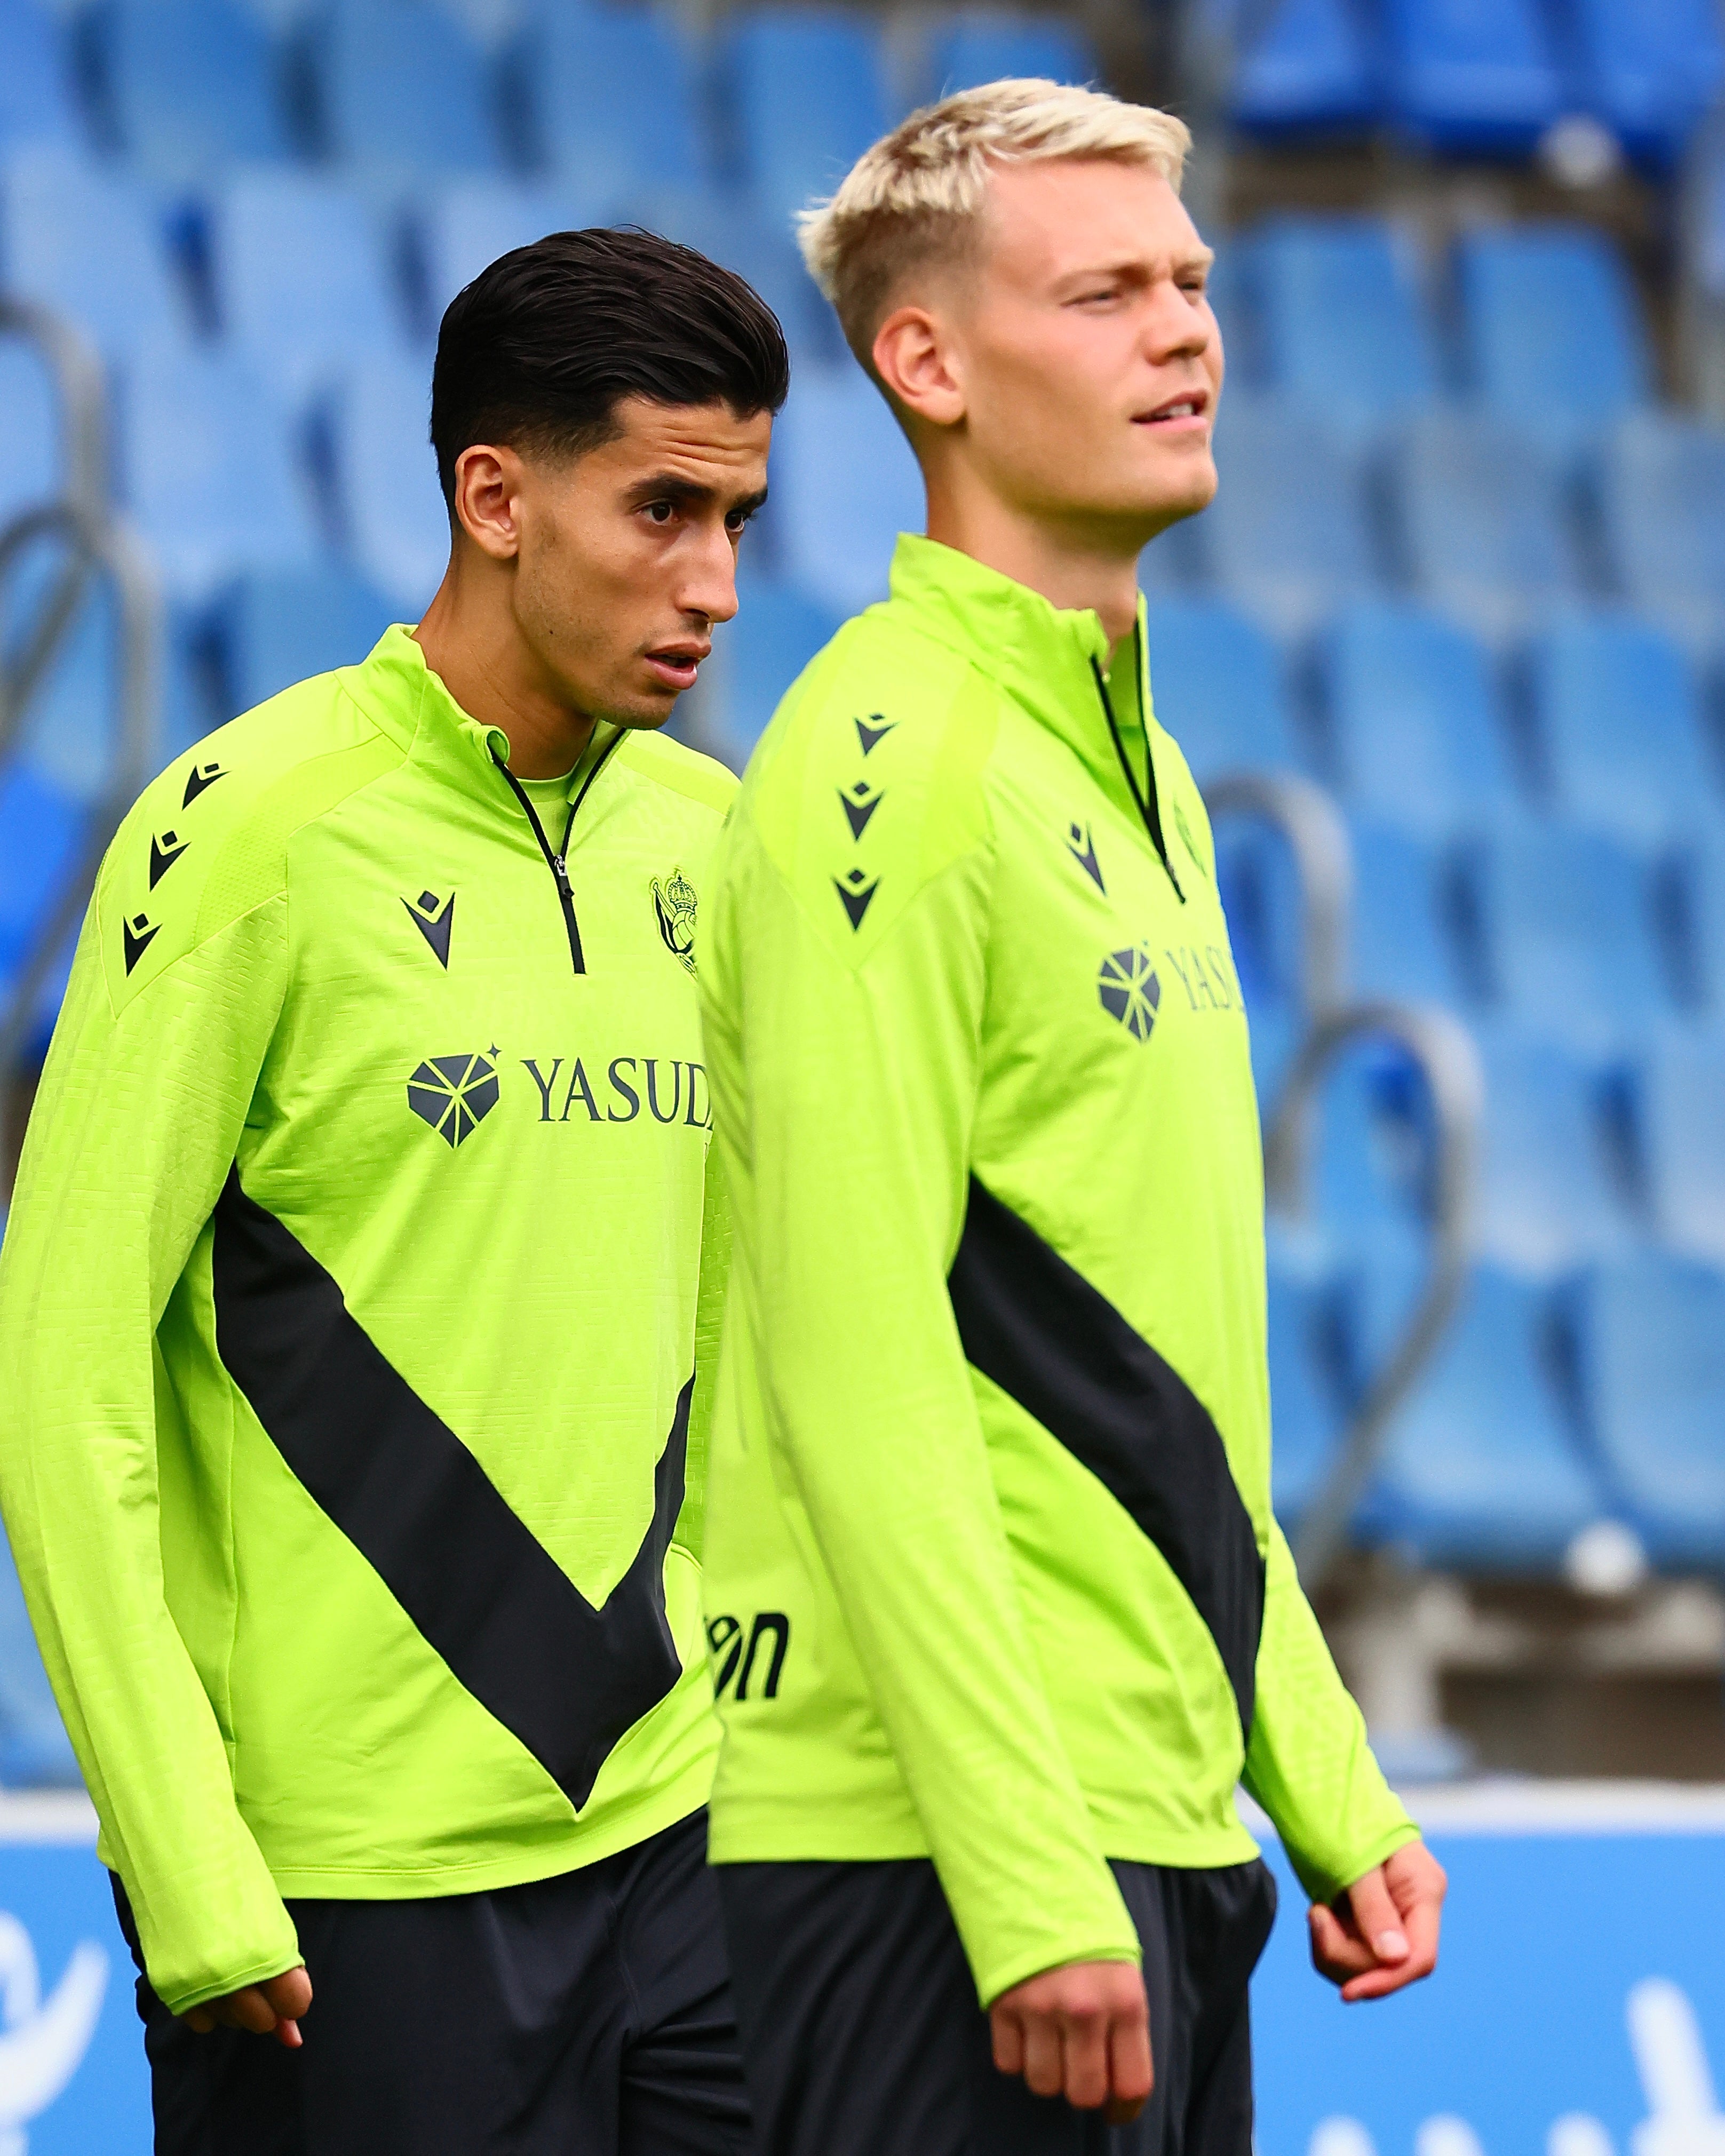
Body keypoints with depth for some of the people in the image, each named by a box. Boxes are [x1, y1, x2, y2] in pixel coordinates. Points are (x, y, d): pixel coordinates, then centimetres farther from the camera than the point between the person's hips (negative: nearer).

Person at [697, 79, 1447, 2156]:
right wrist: (1028, 1887, -21)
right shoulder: (892, 763, -12)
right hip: (932, 1839, -9)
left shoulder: (1136, 771, 17)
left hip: (1163, 1828, 9)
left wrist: (1328, 1792, 17)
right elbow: (856, 1369, -18)